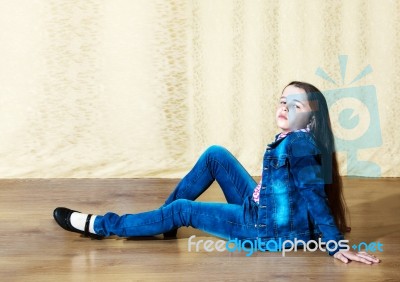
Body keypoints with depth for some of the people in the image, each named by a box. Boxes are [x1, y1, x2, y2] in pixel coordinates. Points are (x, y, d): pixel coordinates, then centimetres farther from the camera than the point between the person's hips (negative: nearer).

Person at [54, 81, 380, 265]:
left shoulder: (299, 144, -22)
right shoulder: (291, 141, 5)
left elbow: (315, 197, -27)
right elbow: (295, 191, 14)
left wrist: (337, 246, -29)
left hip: (274, 230, -9)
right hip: (261, 212, 9)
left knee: (182, 211, -2)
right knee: (215, 155, 10)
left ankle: (99, 225, 12)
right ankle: (166, 220, 19)